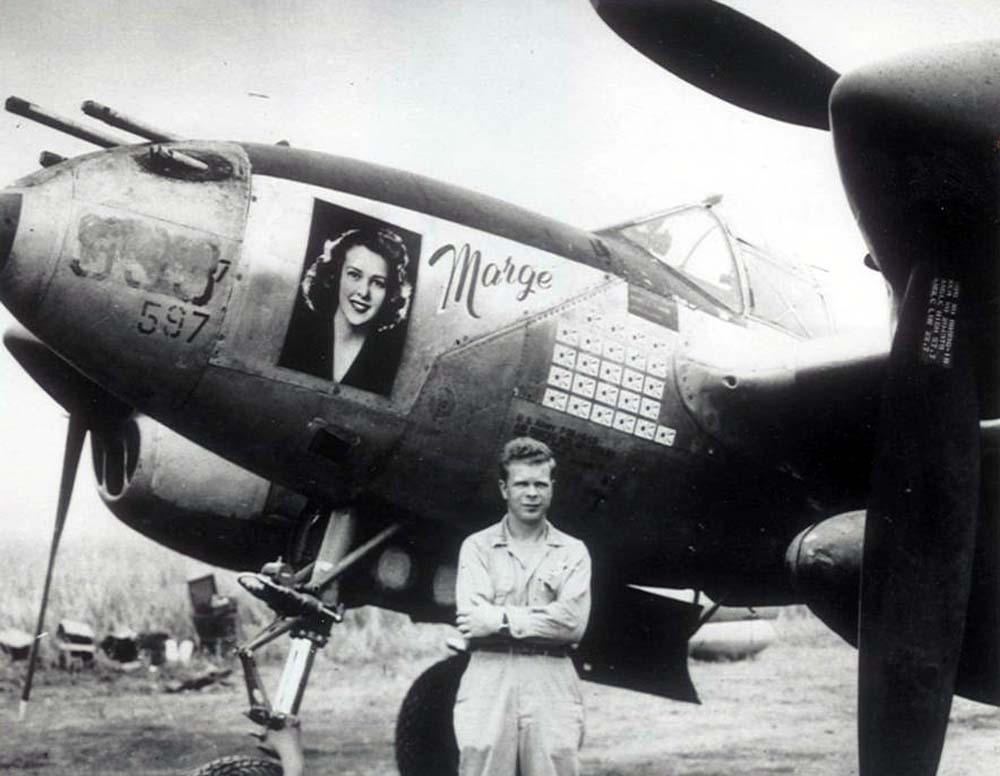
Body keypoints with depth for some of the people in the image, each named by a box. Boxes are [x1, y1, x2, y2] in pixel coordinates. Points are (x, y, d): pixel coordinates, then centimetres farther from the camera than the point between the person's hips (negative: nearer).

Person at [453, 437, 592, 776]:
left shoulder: (573, 552, 10)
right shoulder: (477, 547, 8)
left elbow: (574, 623, -5)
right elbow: (472, 620, -6)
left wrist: (500, 619, -8)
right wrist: (546, 619, -7)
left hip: (553, 687, 1)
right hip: (489, 684, -1)